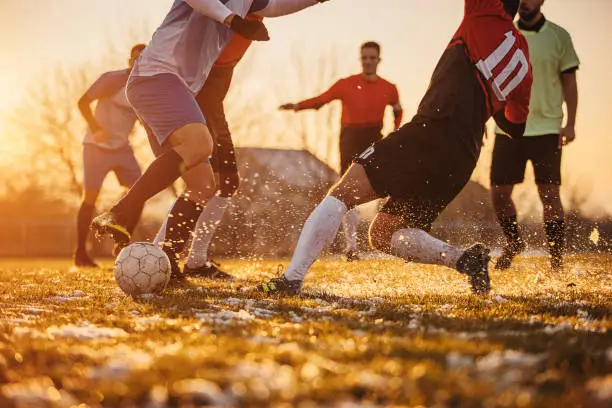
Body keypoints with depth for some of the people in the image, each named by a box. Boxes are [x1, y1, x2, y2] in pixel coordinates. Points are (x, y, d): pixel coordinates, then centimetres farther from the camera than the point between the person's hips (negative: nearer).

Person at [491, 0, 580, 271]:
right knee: (499, 193, 3)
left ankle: (557, 259, 4)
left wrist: (570, 123, -5)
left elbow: (569, 81, 3)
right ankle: (513, 244, 28)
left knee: (550, 194, -6)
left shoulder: (558, 36, 1)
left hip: (546, 128, -2)